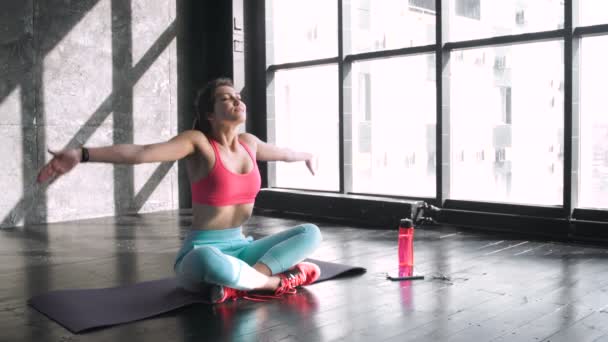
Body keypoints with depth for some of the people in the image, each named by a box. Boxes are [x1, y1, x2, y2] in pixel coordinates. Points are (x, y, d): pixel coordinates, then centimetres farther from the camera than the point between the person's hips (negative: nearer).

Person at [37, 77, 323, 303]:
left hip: (240, 248, 6)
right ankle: (278, 281, -17)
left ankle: (239, 284, -23)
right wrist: (81, 155, -37)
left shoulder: (248, 142, 7)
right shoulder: (198, 141, -11)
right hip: (201, 253, -6)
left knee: (311, 233, -9)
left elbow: (283, 153, 30)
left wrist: (306, 156, 50)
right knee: (210, 259, -43)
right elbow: (141, 152, -25)